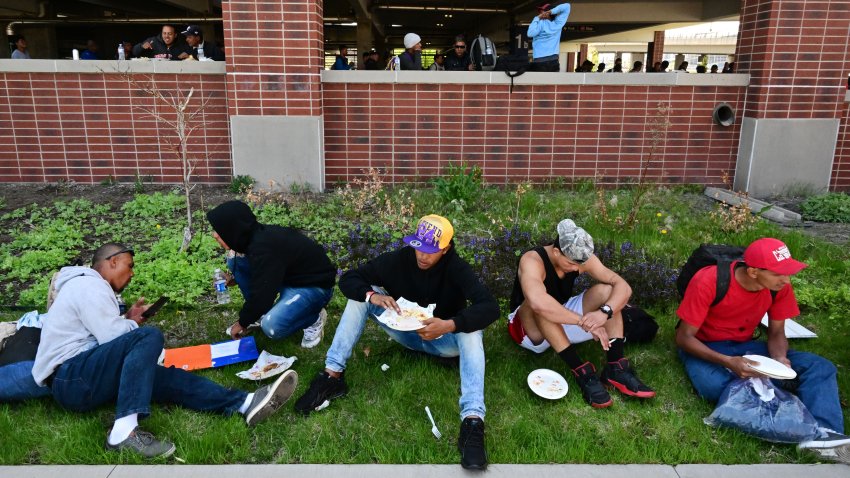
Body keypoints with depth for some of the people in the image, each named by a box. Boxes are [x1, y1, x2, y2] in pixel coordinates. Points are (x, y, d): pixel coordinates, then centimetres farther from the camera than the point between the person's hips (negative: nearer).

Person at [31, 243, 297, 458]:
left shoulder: (90, 286, 24)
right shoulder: (89, 284, -9)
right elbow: (111, 338, -18)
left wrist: (127, 320, 9)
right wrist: (132, 324, 2)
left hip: (84, 378, 10)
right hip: (71, 379, -10)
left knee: (168, 378, -6)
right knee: (149, 337, -26)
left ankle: (244, 403, -22)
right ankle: (124, 431, -36)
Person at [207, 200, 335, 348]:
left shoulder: (263, 249, -31)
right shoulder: (258, 235, -4)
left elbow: (261, 294, -25)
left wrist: (243, 323, -9)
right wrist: (235, 278, 12)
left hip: (314, 285, -9)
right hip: (288, 276, 9)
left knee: (272, 326, -32)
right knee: (235, 260, -1)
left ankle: (314, 319, -2)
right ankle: (259, 314, 12)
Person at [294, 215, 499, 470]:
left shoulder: (456, 269, -23)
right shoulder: (399, 259, -16)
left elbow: (490, 307, -35)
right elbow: (348, 279, -13)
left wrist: (450, 325, -49)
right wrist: (372, 295, -35)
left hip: (442, 340, -3)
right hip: (405, 332, 3)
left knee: (470, 330, -36)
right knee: (361, 295, -17)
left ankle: (472, 421, -49)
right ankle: (332, 375, -23)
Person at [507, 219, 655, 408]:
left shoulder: (581, 259, -12)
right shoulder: (532, 261, -30)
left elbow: (623, 287, -18)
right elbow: (538, 302, -50)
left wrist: (604, 312, -38)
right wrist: (584, 322, -45)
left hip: (564, 321, 6)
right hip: (529, 329, -5)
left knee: (606, 290, -15)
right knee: (542, 305, -39)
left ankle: (616, 368, -22)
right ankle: (581, 372, -34)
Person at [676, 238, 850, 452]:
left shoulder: (780, 286, -11)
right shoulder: (708, 282, -27)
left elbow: (776, 333, 2)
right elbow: (684, 337, -21)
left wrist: (780, 358, -21)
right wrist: (727, 362, -35)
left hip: (744, 345, 5)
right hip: (704, 348, -5)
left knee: (820, 367, -13)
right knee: (715, 386, -38)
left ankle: (821, 432, -29)